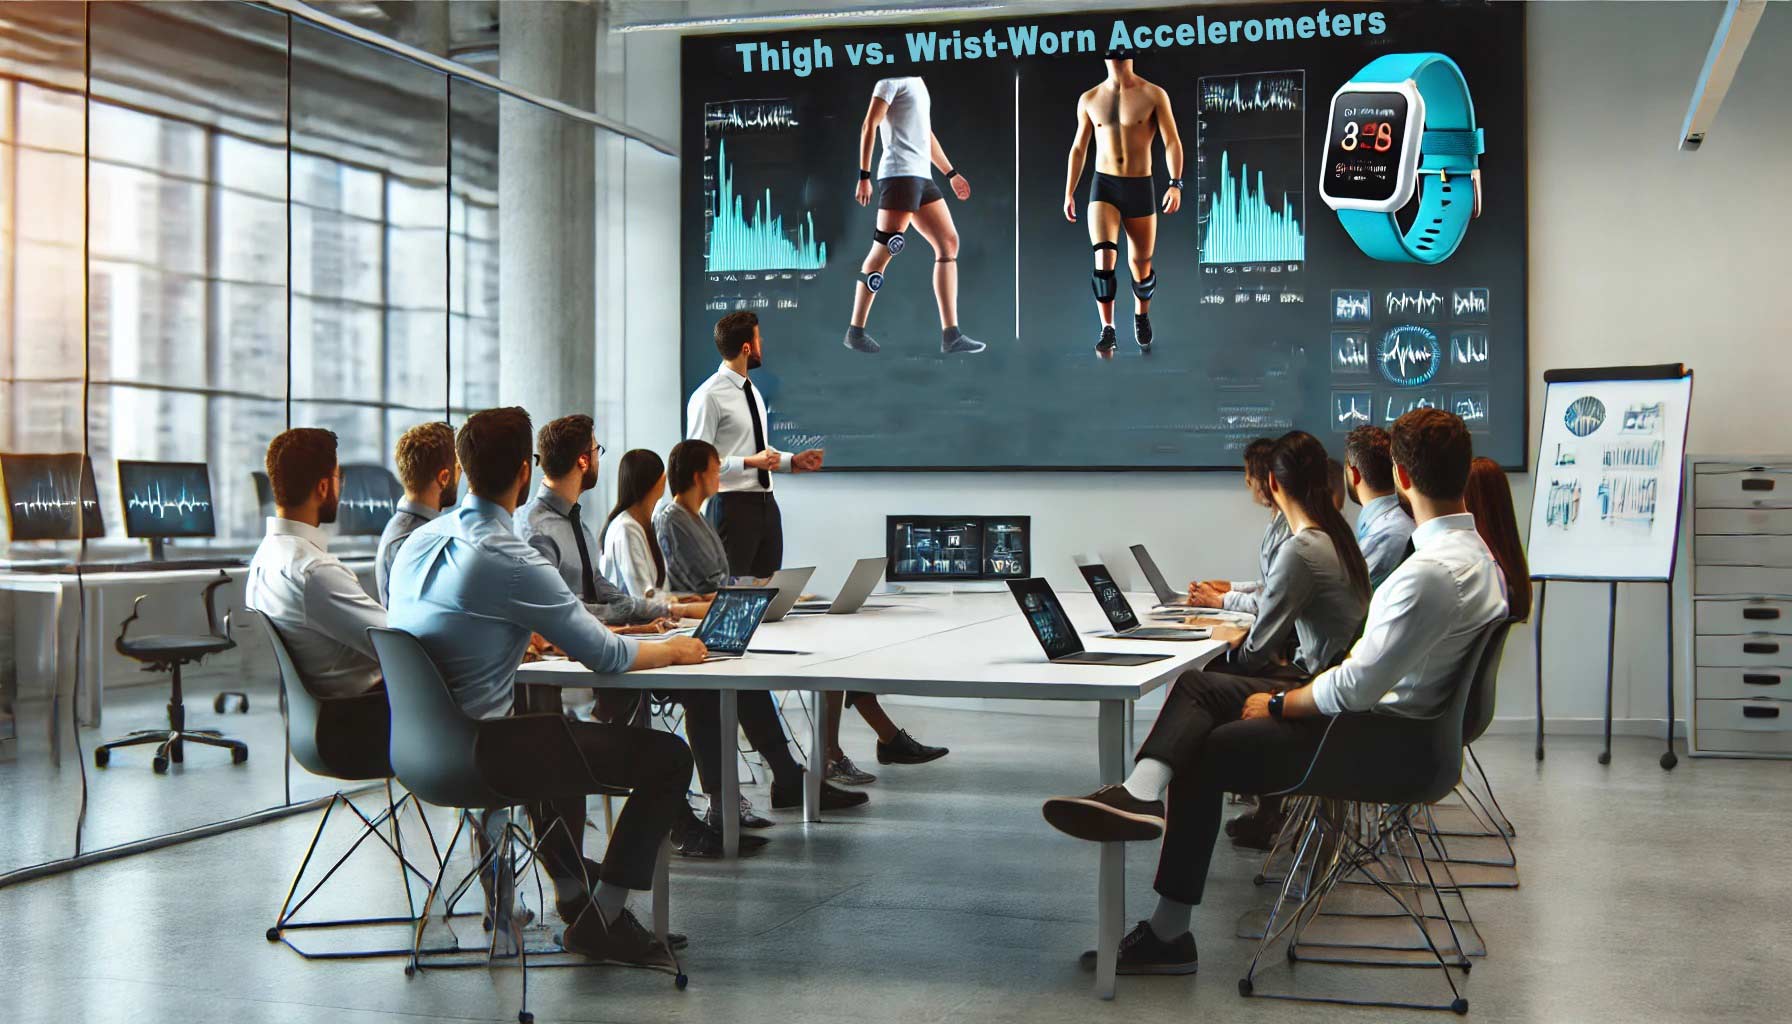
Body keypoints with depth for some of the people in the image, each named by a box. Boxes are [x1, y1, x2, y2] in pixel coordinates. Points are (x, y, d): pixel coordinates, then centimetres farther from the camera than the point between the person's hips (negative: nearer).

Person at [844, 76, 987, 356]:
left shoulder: (917, 82, 23)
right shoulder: (893, 79, -3)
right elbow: (869, 127, -9)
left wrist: (951, 174, 31)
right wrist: (864, 176, -16)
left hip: (922, 176, 9)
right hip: (900, 174, -9)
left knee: (949, 243, 3)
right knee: (883, 251, -10)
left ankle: (951, 335, 1)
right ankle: (855, 331, -4)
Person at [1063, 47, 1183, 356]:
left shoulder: (1154, 95, -2)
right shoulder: (1089, 99, 6)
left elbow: (1172, 142, -6)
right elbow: (1079, 148, 14)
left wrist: (1175, 184, -19)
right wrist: (1069, 193, 11)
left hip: (1140, 188, -1)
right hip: (1104, 186, 1)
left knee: (1141, 266, 9)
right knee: (1104, 257, -20)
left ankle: (1142, 314, 39)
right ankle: (1107, 330, -13)